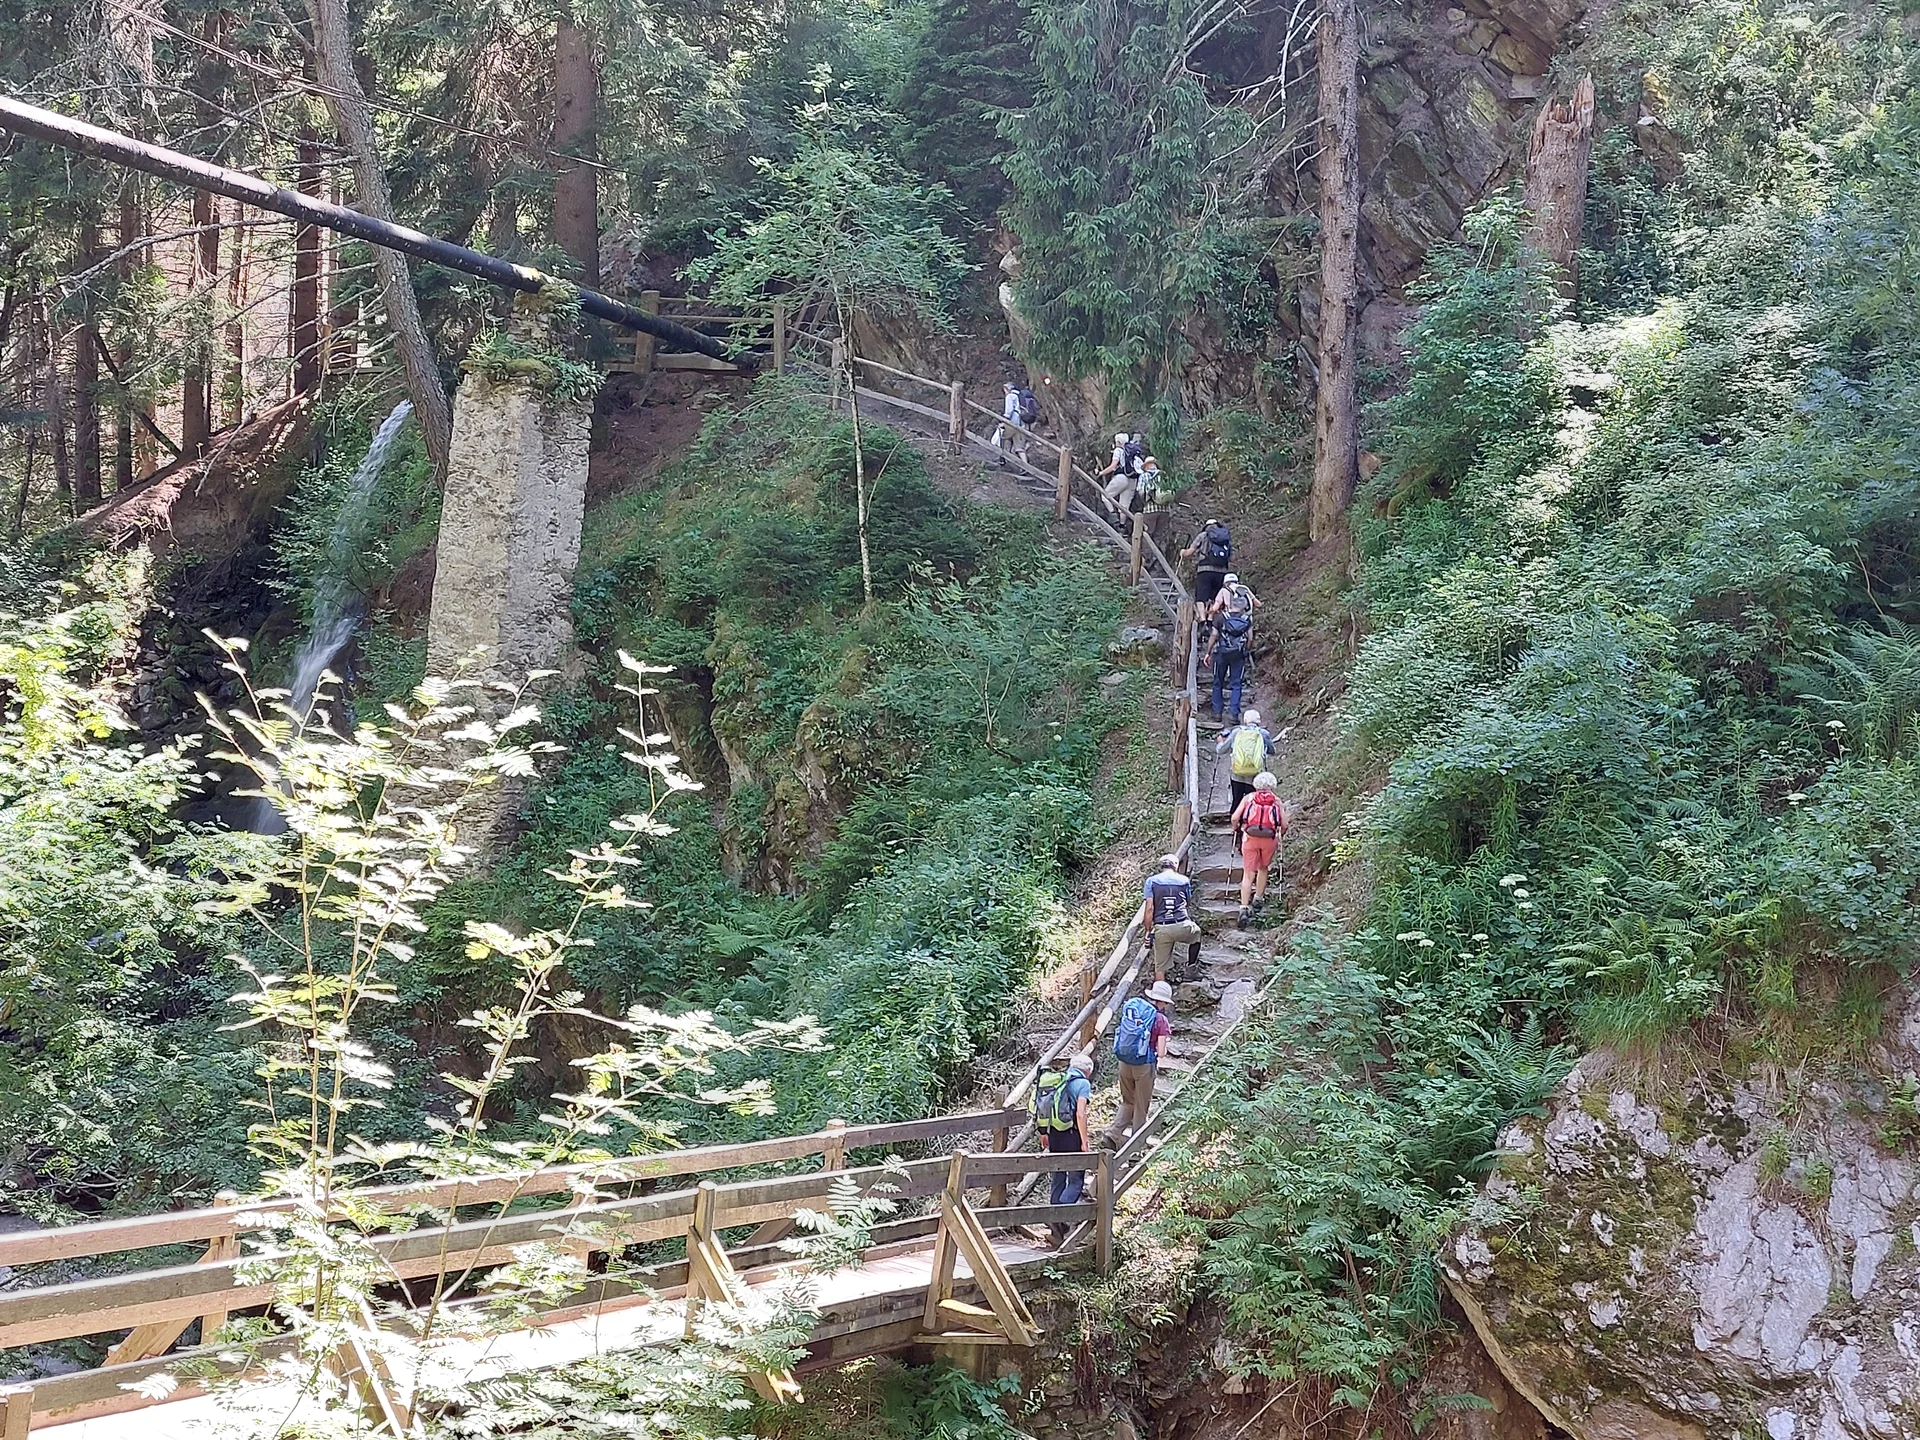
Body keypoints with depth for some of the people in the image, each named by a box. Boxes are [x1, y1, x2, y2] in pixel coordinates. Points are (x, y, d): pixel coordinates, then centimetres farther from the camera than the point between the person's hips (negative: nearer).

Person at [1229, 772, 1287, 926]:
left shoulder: (1248, 798, 6)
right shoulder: (1277, 801, 6)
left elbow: (1235, 818, -2)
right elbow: (1284, 825, 1)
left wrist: (1235, 829, 17)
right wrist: (1280, 835, 21)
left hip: (1250, 838, 0)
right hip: (1269, 839, 1)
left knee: (1248, 873, 1)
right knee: (1263, 868, 26)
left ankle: (1244, 908, -9)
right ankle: (1258, 898, 34)